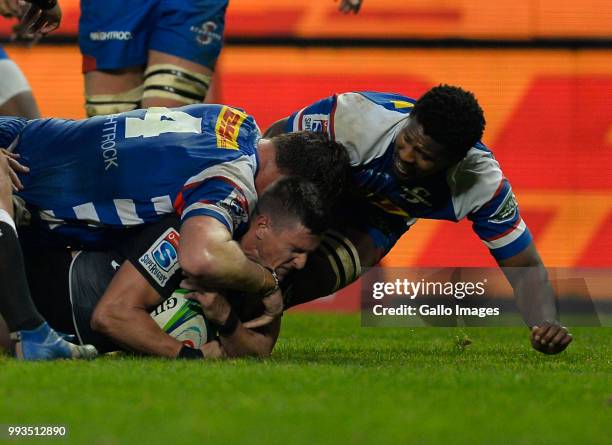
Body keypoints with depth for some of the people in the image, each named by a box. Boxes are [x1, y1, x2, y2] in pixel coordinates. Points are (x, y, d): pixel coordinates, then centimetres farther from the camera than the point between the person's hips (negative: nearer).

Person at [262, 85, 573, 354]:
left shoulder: (483, 183, -32)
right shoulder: (358, 117, -39)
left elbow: (524, 267, -22)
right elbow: (276, 141, -22)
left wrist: (545, 324, -43)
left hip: (377, 218, 0)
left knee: (314, 278, -27)